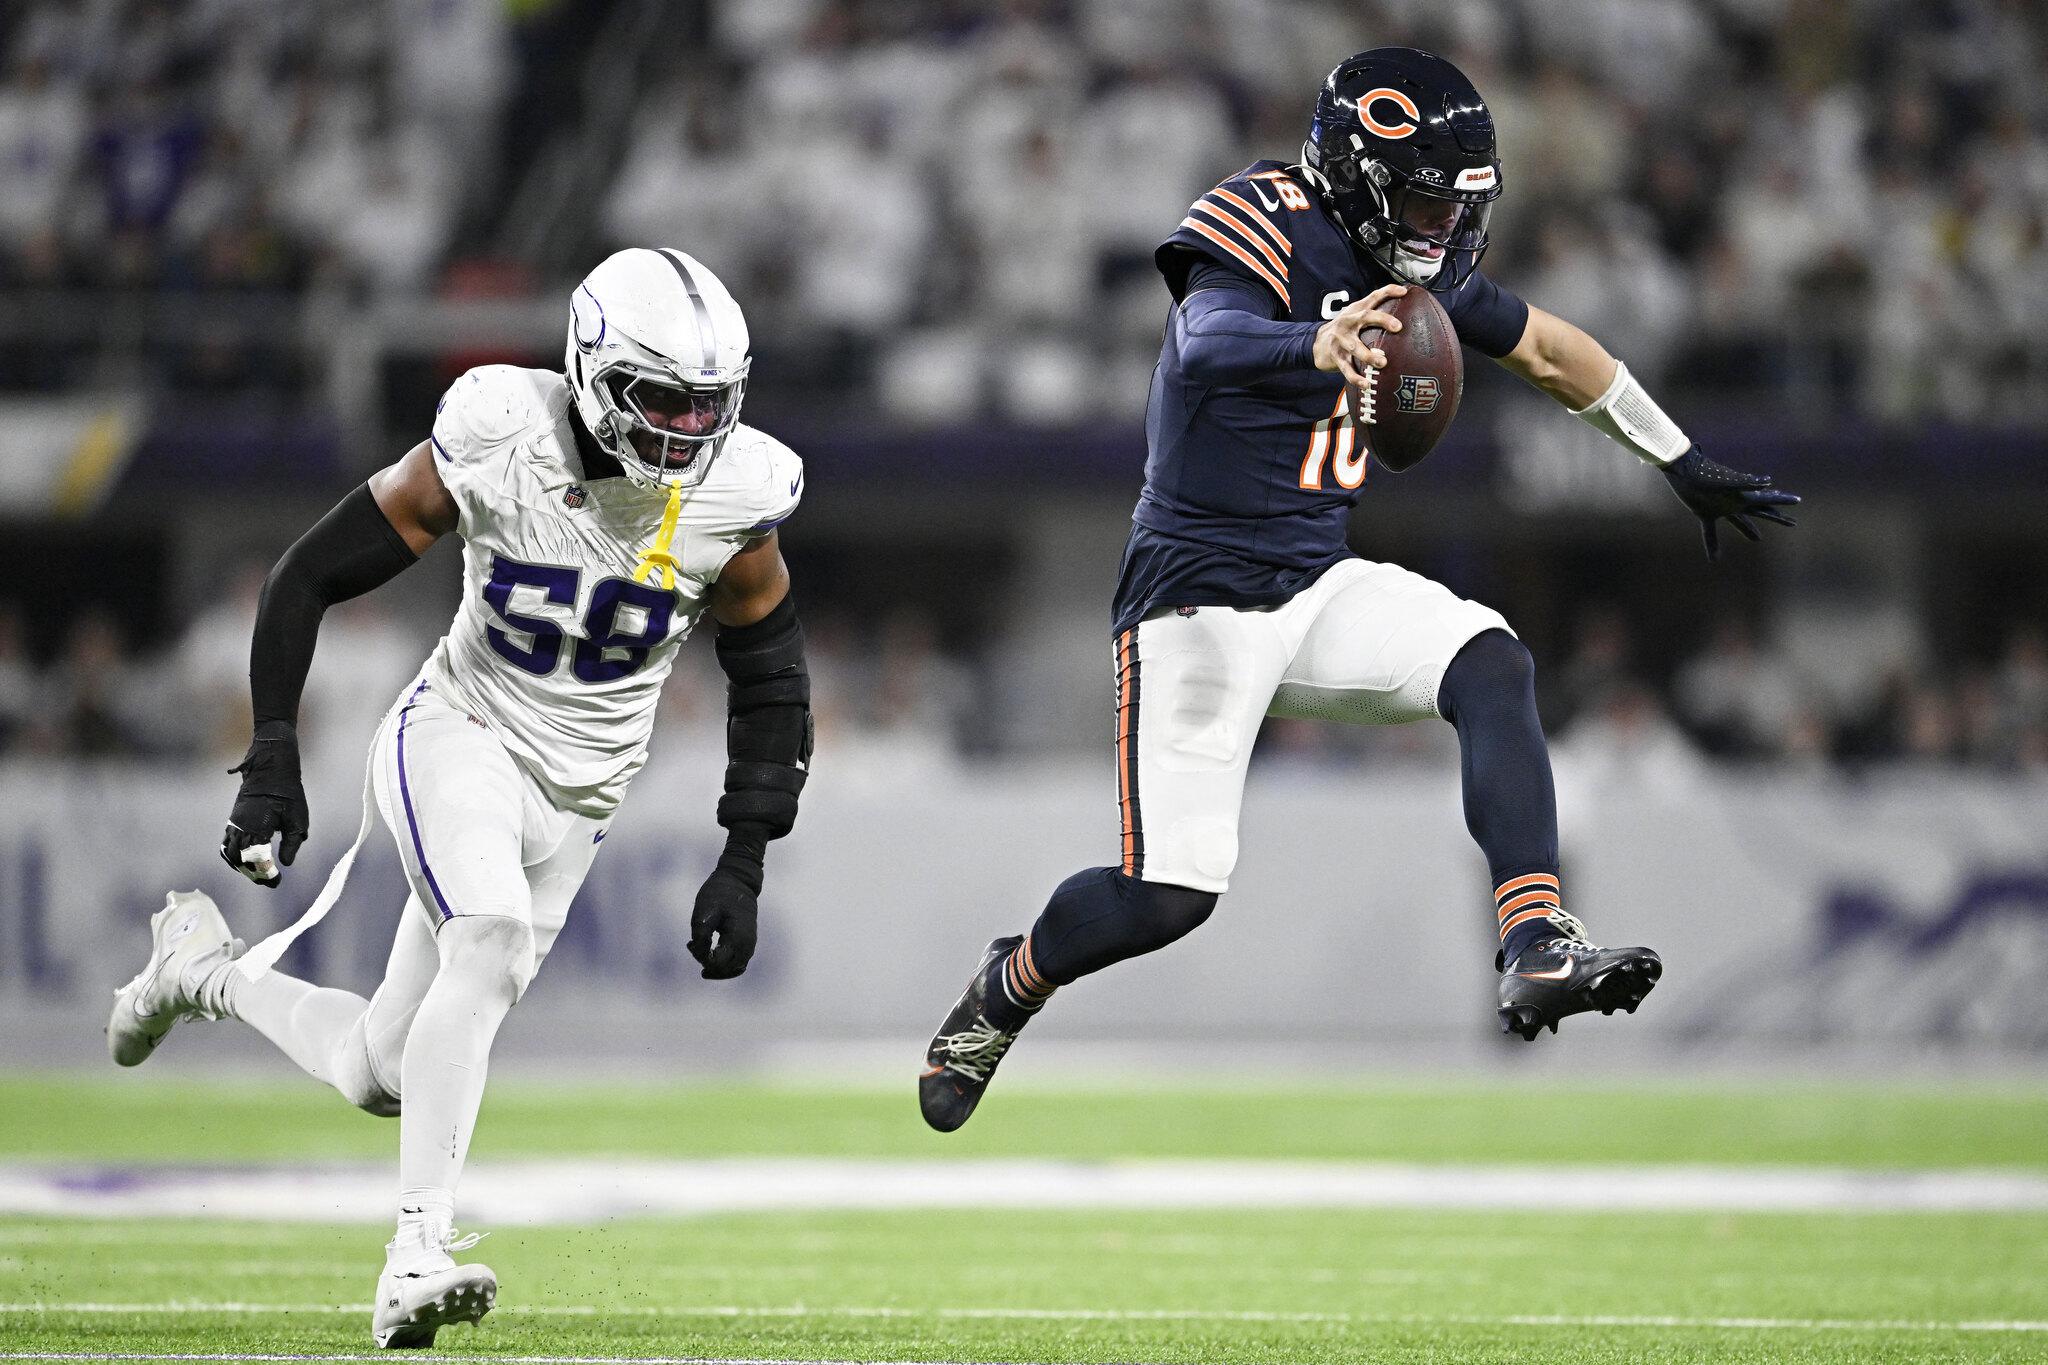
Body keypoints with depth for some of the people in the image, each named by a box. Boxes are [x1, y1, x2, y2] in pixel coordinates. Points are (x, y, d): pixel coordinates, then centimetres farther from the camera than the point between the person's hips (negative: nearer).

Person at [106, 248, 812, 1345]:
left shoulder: (731, 496, -13)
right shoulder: (496, 442, -19)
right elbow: (315, 574, -9)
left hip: (575, 801, 4)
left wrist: (743, 865, -3)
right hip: (457, 733, -4)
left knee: (382, 1076, 5)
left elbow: (770, 677, 3)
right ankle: (417, 1259, -34)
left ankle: (205, 968, 34)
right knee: (492, 938, -34)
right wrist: (272, 760, -14)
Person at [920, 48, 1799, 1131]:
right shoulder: (1266, 229, -19)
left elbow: (1548, 351, 21)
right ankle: (1006, 988, 20)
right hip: (1199, 593, -7)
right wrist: (1315, 347, -64)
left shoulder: (1424, 263, 4)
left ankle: (1536, 953, -27)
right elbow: (1205, 346, -41)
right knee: (1170, 894, -10)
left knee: (1492, 667, -20)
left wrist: (1688, 470, 28)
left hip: (1318, 584, 7)